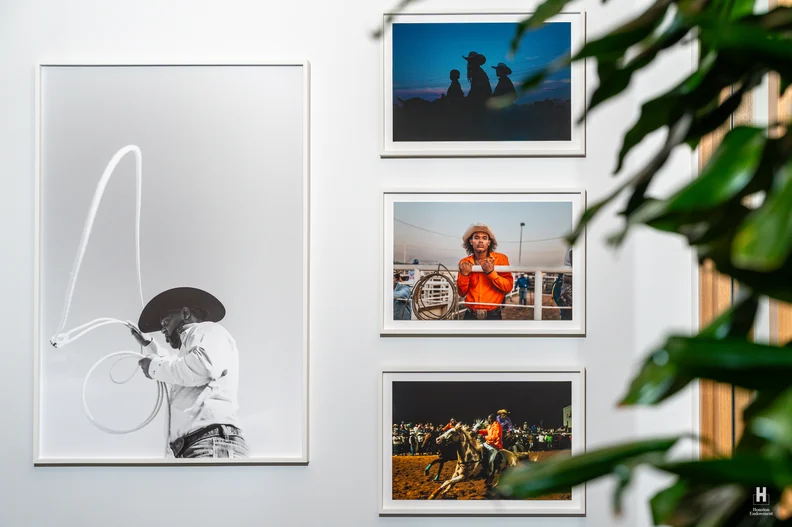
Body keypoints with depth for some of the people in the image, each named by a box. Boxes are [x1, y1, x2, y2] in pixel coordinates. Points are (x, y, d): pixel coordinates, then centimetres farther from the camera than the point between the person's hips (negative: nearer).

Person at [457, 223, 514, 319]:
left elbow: (508, 287, -7)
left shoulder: (500, 259, -2)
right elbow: (462, 293, 3)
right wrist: (464, 274, -14)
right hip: (471, 315, 2)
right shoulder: (464, 263, 3)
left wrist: (491, 273, -20)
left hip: (493, 315, -2)